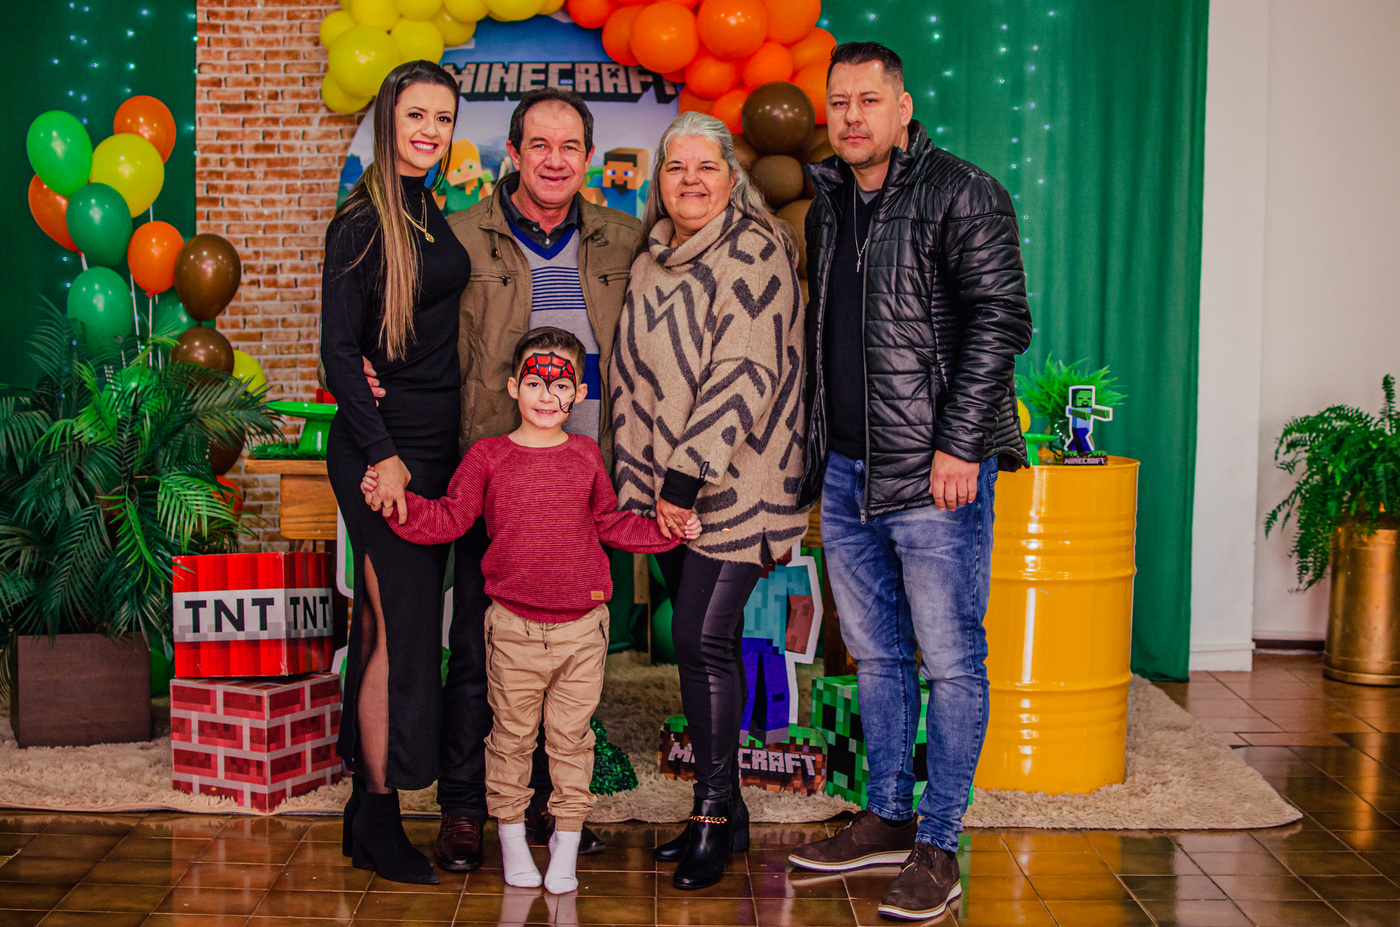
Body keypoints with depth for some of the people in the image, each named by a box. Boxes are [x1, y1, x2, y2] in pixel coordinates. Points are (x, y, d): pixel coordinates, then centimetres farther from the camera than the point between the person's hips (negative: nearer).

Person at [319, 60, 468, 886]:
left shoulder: (439, 214, 13)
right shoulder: (363, 221, -9)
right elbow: (339, 349, -13)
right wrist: (382, 453, -17)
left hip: (437, 444, 7)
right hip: (384, 445, -7)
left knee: (390, 624, 11)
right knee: (402, 627, -4)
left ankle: (371, 810, 21)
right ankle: (378, 817, 9)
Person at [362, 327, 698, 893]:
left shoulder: (586, 455, 7)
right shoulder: (487, 457, 1)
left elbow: (612, 524, 17)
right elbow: (448, 519, -1)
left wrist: (668, 531, 9)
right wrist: (394, 503, -12)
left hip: (581, 626, 1)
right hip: (514, 628, -1)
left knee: (571, 736, 8)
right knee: (512, 734, 8)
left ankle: (566, 844, 20)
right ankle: (511, 836, 24)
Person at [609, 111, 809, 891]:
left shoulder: (755, 254, -9)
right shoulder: (651, 264, 14)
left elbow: (743, 376, -17)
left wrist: (687, 478, -18)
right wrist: (638, 480, 12)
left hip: (735, 483, -7)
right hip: (667, 488, 7)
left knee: (705, 643, -10)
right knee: (702, 644, 9)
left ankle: (715, 815, 4)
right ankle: (726, 811, 19)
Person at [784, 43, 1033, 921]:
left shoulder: (962, 195, -6)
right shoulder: (826, 200, 14)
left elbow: (1000, 321, -12)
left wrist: (960, 445, -17)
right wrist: (814, 447, 13)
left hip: (935, 472, -7)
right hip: (846, 471, 7)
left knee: (951, 660, 0)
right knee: (875, 655, 15)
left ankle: (939, 844, 10)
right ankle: (887, 818, 28)